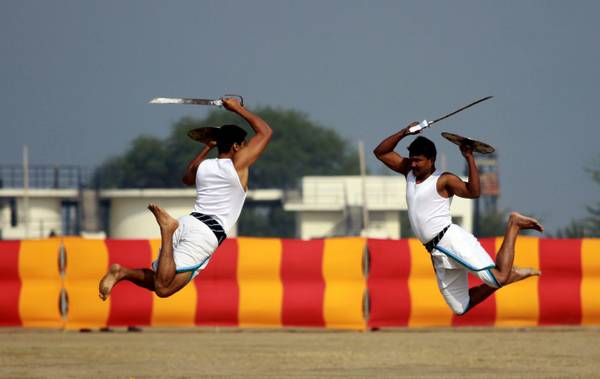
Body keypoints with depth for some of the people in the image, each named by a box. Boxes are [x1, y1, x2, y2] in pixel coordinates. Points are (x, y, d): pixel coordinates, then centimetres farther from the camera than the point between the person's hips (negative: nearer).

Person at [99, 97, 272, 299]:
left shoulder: (202, 166, 18)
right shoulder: (238, 164, 1)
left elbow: (187, 177, 45)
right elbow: (265, 131, 10)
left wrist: (208, 146, 46)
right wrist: (238, 109, 19)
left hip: (187, 222, 7)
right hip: (207, 233, -7)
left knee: (155, 280, 17)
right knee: (163, 288, -18)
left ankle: (122, 272, -9)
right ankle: (168, 230, -26)